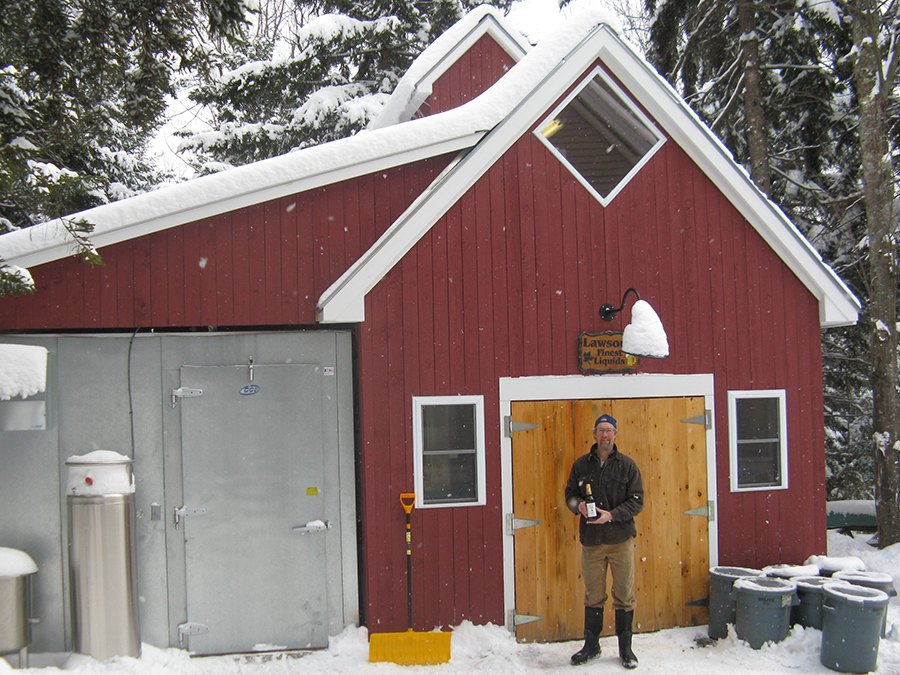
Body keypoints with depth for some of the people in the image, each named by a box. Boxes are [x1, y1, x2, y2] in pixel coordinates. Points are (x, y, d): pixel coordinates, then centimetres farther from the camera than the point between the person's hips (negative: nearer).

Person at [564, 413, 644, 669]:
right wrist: (578, 505, -10)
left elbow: (636, 501, -3)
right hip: (591, 541, 1)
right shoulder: (581, 465, 6)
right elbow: (570, 494, 12)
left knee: (624, 596, 5)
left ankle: (625, 647, 18)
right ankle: (591, 645, 23)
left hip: (621, 538, -1)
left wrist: (611, 515, -17)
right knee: (593, 596, 10)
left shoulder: (627, 465, 0)